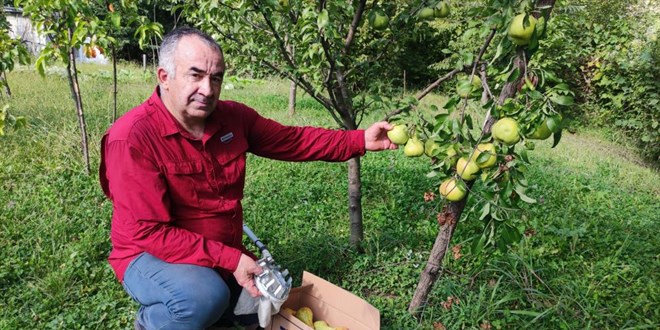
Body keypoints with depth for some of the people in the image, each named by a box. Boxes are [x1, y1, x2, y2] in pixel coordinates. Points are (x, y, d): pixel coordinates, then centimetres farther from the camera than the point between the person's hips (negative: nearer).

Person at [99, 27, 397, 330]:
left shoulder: (233, 117, -7)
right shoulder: (132, 137, -25)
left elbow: (292, 140, 1)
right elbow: (148, 233, -26)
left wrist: (360, 141, -6)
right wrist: (229, 259, -27)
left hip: (225, 256, 7)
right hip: (151, 256, -6)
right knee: (207, 298, -35)